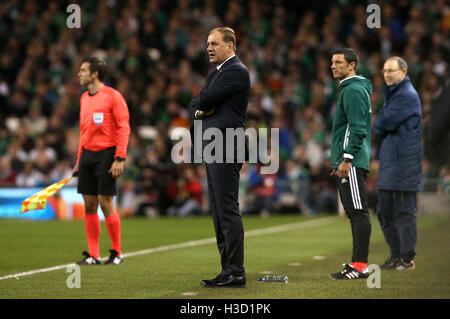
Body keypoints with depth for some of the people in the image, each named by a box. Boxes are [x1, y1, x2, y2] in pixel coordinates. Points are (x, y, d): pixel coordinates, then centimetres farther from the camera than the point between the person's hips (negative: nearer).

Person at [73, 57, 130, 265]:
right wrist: (79, 159, 18)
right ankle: (93, 254, 8)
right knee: (89, 205, 3)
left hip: (106, 154, -7)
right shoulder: (84, 98, 15)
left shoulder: (112, 96, -6)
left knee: (105, 203, -8)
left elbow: (124, 128, -10)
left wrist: (120, 159, -16)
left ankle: (117, 253, 4)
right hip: (87, 155, 7)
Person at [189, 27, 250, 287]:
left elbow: (207, 99, -15)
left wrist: (202, 105, 6)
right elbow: (196, 104, 18)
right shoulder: (217, 73, 22)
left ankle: (235, 272, -11)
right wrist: (200, 111, -4)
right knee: (219, 211, 10)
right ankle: (229, 269, 12)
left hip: (226, 148, -10)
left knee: (228, 210, -11)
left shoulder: (237, 71, -9)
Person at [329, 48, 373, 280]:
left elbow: (357, 128, -19)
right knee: (354, 212, 10)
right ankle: (357, 263, 12)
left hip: (352, 163, -11)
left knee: (358, 212, -11)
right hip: (349, 163, 11)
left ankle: (360, 265, -12)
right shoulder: (350, 89, 21)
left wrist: (347, 159, -22)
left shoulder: (353, 90, -11)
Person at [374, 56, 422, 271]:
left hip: (404, 162, -10)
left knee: (404, 212, -6)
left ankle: (407, 258, -2)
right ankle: (396, 256, 19)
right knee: (385, 212, 12)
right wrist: (382, 128, -1)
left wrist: (377, 125, 2)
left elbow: (384, 123, -17)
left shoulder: (407, 96, -12)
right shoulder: (392, 93, 21)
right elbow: (381, 127, 20)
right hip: (390, 162, 10)